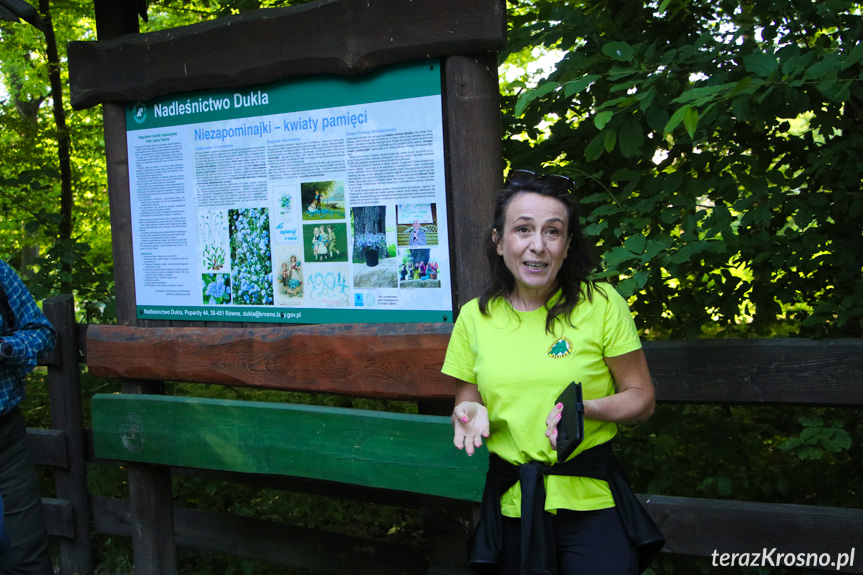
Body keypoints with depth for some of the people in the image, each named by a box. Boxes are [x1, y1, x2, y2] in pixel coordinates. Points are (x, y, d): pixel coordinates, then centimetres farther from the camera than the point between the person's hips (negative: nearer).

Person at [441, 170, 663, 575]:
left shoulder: (601, 304, -6)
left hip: (591, 501, -2)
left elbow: (641, 399, -1)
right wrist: (470, 415, -12)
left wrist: (584, 410, -19)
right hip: (511, 505, 2)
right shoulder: (474, 317, 1)